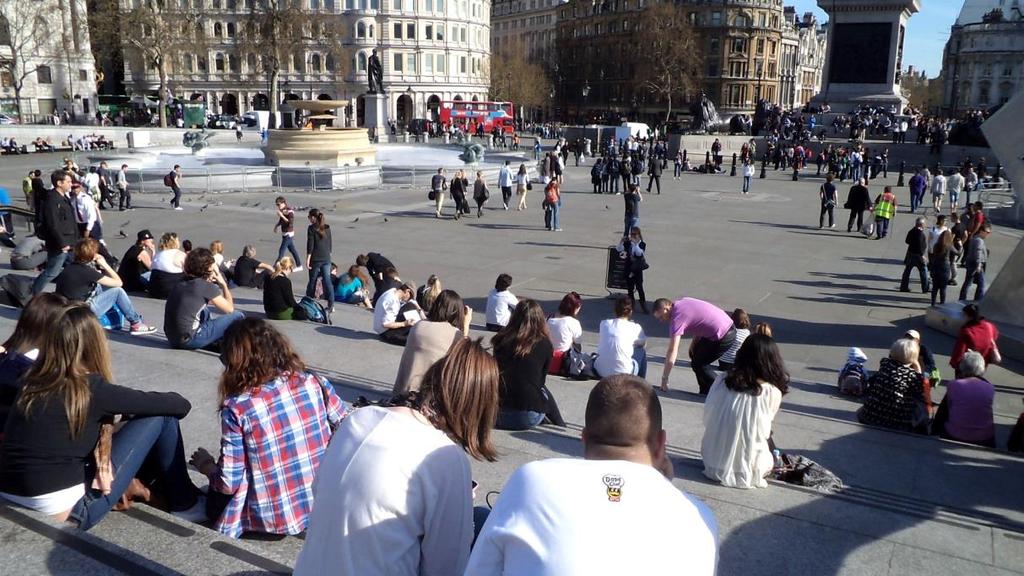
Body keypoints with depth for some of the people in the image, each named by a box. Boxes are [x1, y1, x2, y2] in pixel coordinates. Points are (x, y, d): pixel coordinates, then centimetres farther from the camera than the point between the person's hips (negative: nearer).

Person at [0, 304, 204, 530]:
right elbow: (179, 404, -7)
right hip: (65, 511, -8)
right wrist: (178, 403, 16)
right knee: (161, 415, -2)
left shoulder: (32, 381, 5)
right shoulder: (92, 390, -14)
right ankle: (186, 505, 13)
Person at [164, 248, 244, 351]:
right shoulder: (207, 286, -8)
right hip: (188, 341, -8)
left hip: (172, 340, 8)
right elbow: (230, 309, 2)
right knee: (238, 316, -1)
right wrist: (223, 284, 12)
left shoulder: (180, 283, 13)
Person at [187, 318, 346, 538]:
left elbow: (229, 482, -14)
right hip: (324, 507, 3)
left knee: (216, 495, 26)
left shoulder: (237, 407, -17)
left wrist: (204, 464, 7)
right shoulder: (314, 383, -8)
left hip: (271, 517, -3)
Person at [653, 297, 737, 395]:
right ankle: (705, 392, 24)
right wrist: (694, 342, 12)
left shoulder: (676, 318, -16)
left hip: (723, 337, -9)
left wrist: (664, 378, -12)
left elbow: (672, 352, -17)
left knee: (698, 364, 3)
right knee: (695, 354, 18)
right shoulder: (682, 302, 7)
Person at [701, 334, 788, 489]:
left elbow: (707, 417, 1)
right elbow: (763, 431, -2)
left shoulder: (722, 379, -5)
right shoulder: (773, 393, -12)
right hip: (744, 470, -2)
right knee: (769, 459, 29)